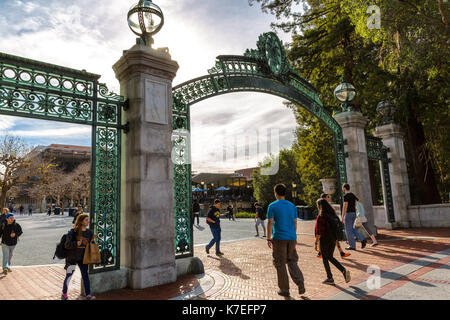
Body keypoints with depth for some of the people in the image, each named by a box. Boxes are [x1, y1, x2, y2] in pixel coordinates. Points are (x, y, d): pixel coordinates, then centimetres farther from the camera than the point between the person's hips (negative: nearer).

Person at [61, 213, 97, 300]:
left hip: (83, 258, 4)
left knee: (85, 275, 4)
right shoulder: (73, 231, -13)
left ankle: (88, 294, 9)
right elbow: (67, 245, -17)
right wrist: (76, 243, -32)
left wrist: (92, 240, -9)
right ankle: (64, 294, 28)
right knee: (68, 276, 7)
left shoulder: (89, 232, 3)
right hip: (72, 258, -4)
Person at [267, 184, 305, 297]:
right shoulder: (292, 206, 9)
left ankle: (284, 289, 12)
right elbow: (295, 223, 12)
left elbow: (270, 223, -9)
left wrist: (269, 239, -4)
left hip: (279, 238, -4)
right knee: (292, 261, 16)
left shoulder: (272, 206, -5)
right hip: (292, 238, 4)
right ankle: (300, 281, -2)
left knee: (280, 264, 6)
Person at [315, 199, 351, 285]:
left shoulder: (321, 216, -18)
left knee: (325, 258, 9)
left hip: (324, 240, -7)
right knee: (330, 257, 20)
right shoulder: (332, 214, 5)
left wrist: (316, 243, -12)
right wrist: (336, 239, 21)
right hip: (333, 239, 7)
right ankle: (344, 270, 5)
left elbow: (319, 232, -19)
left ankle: (330, 278, 17)